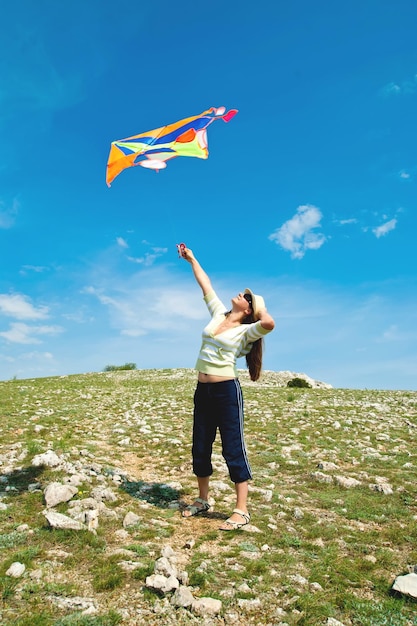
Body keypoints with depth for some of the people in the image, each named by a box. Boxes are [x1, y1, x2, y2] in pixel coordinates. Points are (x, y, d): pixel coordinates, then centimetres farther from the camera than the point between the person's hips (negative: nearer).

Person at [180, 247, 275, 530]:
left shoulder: (246, 331, -8)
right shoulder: (218, 314, 10)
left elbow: (269, 323, -31)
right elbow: (206, 285, 20)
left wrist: (260, 303, -12)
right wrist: (192, 259, 28)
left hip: (226, 391, -7)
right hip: (203, 390, 7)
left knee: (233, 449, -1)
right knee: (200, 448, 14)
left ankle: (242, 511, 9)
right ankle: (203, 500, 31)